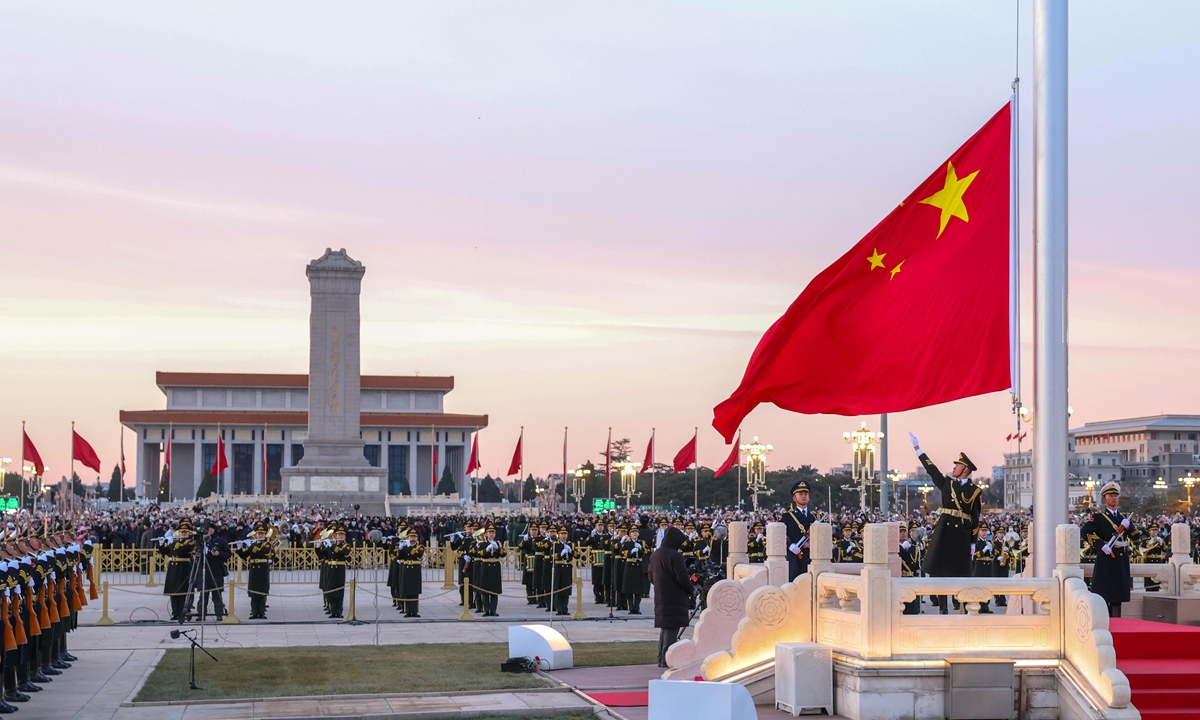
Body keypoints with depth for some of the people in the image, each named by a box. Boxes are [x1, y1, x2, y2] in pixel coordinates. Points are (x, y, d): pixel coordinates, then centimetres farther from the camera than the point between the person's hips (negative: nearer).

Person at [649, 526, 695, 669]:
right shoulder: (674, 556, -16)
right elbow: (682, 578, -19)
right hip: (674, 599, -9)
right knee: (672, 630, -6)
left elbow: (651, 578, 18)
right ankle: (667, 659, -9)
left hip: (660, 597, 9)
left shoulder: (655, 555, 11)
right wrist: (692, 589, -4)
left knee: (664, 628, 16)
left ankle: (661, 659, 19)